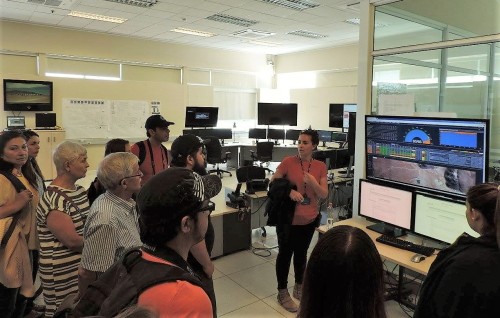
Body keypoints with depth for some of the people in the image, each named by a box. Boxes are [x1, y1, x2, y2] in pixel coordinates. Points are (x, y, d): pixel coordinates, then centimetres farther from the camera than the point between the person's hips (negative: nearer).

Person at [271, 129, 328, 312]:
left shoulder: (320, 167, -3)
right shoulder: (288, 162, -12)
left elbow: (324, 195, -5)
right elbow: (272, 184, -7)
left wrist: (313, 183, -24)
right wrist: (289, 191, -23)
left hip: (309, 220, 3)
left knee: (301, 253, 20)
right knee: (285, 254, 9)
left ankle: (299, 287, 40)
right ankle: (282, 293, 26)